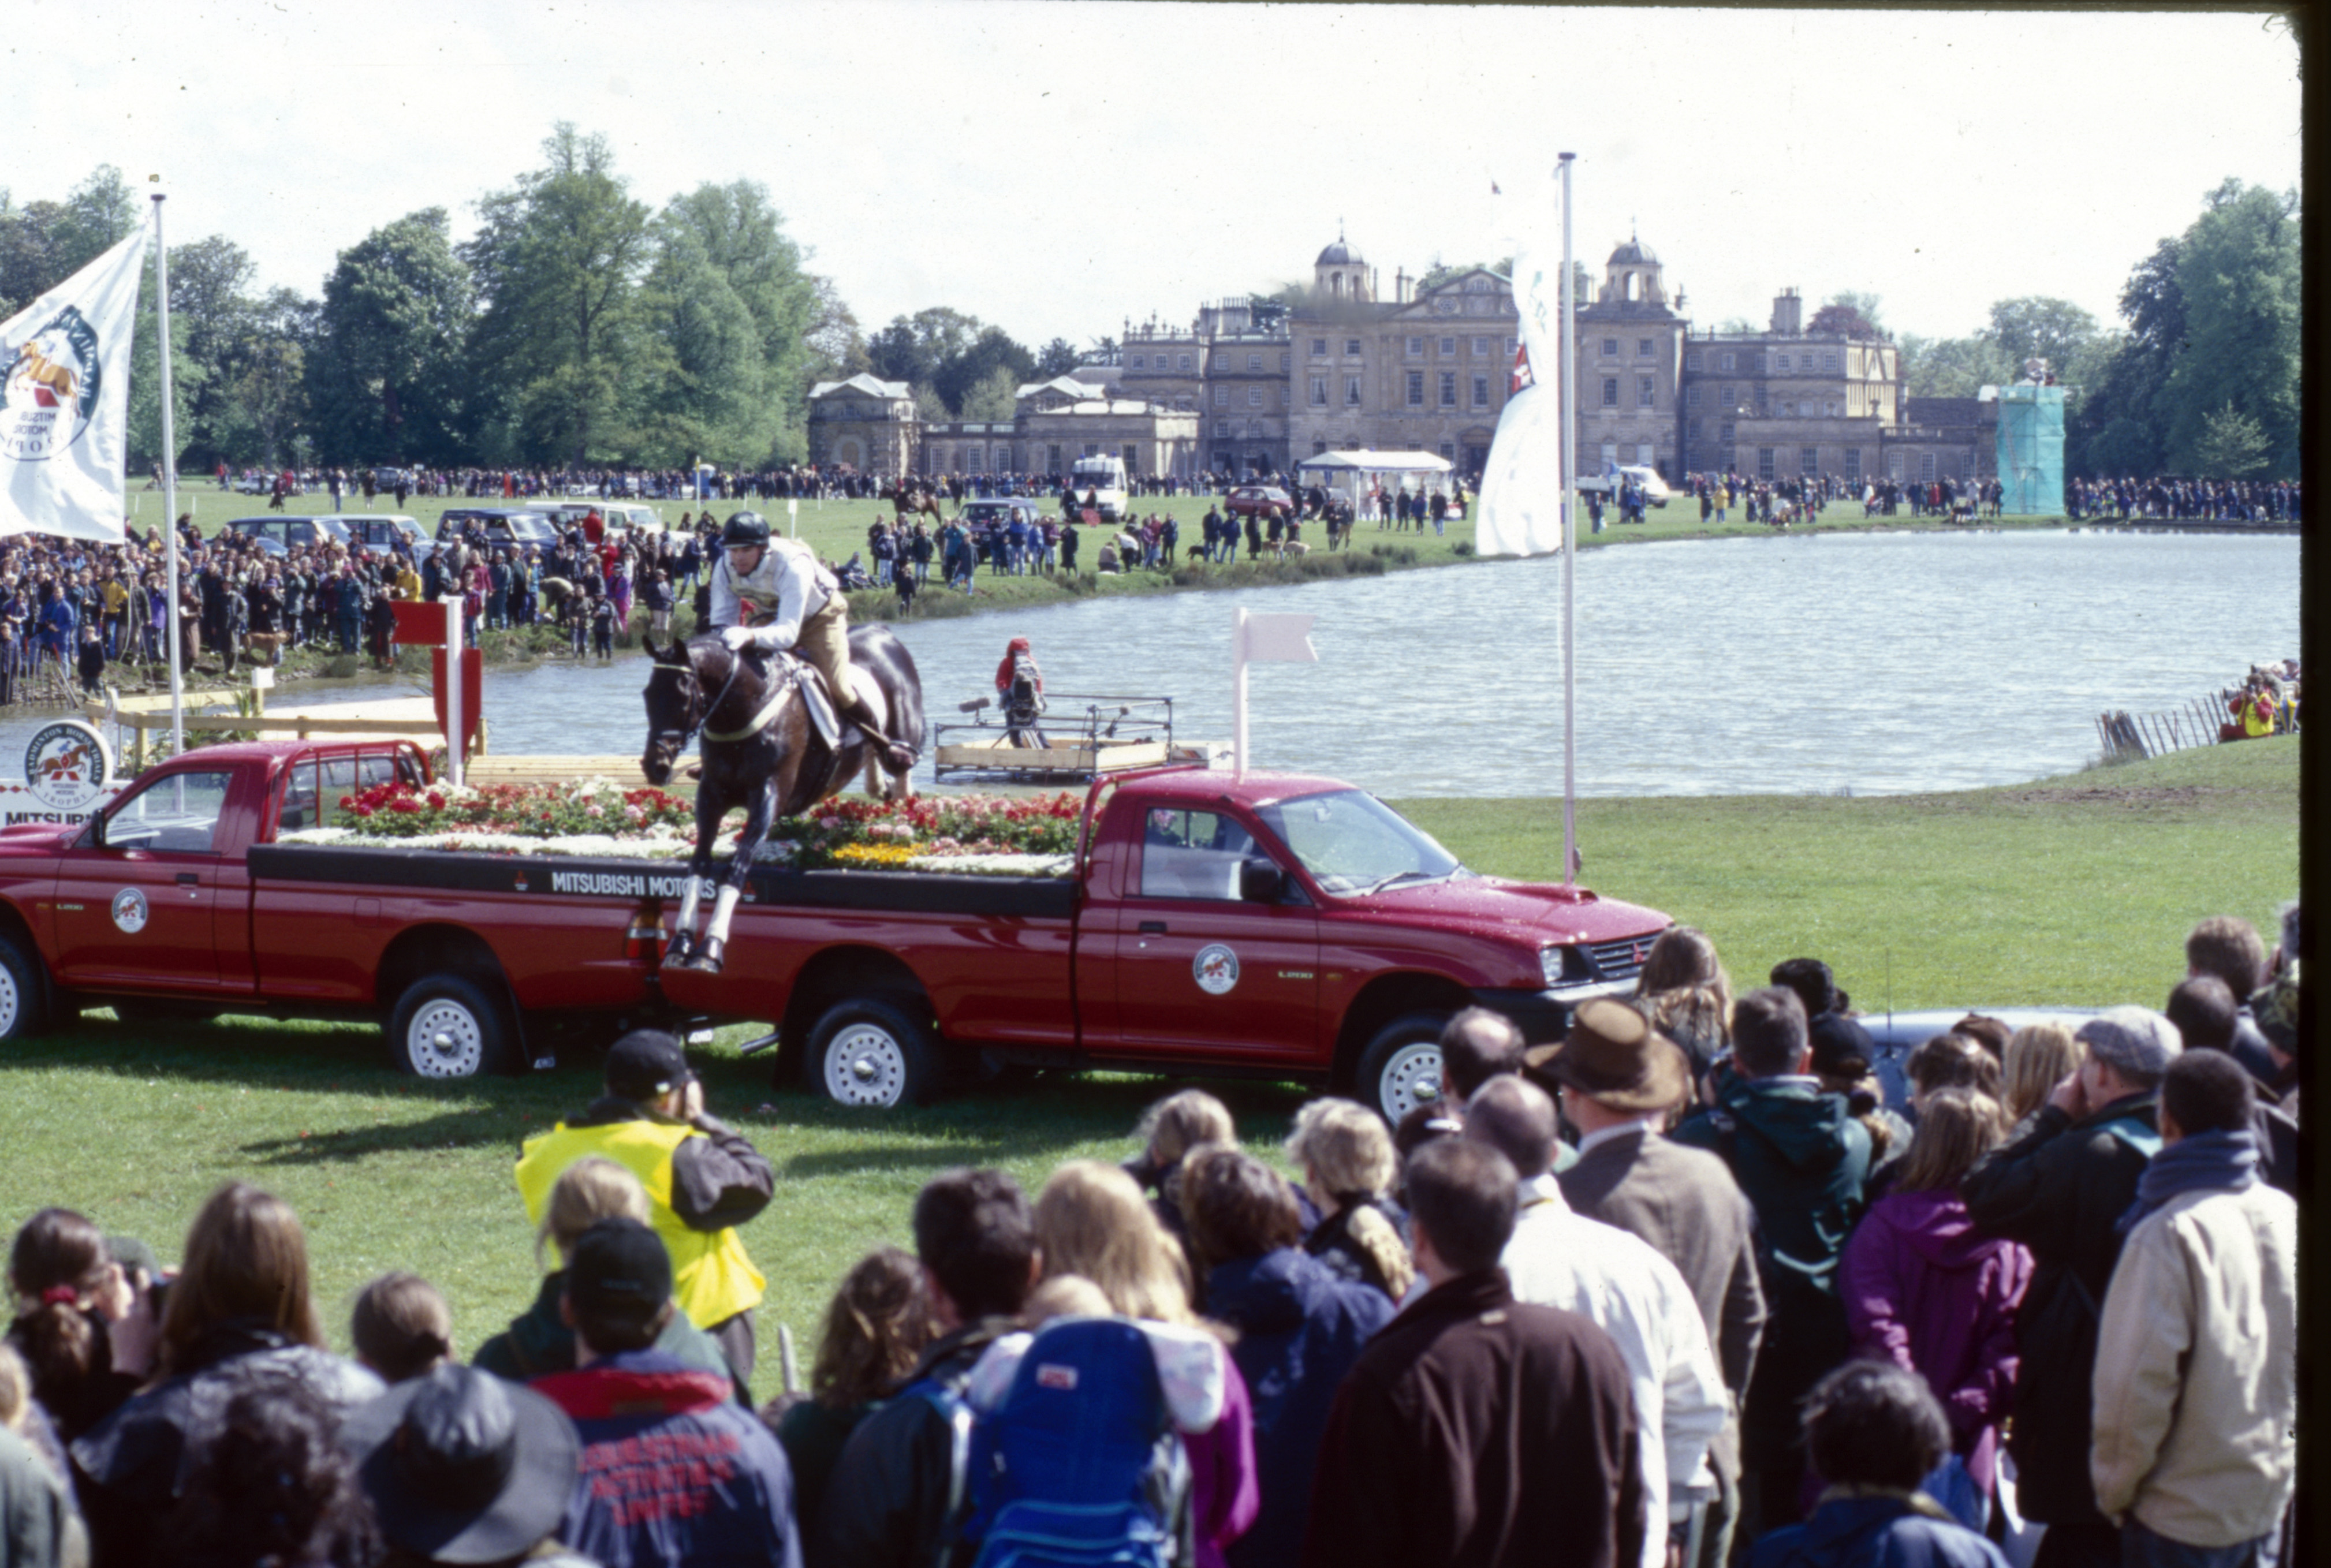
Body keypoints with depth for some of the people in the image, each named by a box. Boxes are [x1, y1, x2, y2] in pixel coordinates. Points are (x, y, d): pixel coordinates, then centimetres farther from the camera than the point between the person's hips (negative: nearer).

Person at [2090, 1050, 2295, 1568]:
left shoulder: (2170, 1235, -18)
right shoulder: (2285, 1218, 2)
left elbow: (2137, 1379, -17)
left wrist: (2116, 1486, -5)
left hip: (2183, 1513, -7)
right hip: (2269, 1501, 7)